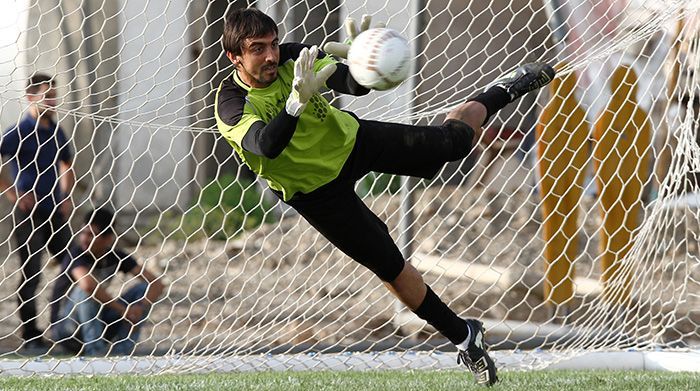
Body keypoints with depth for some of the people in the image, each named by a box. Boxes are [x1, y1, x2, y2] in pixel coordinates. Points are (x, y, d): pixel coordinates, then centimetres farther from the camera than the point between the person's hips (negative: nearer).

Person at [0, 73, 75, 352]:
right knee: (30, 275, -4)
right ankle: (30, 337, 1)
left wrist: (66, 197, 10)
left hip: (55, 212, 7)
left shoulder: (57, 132, 10)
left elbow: (67, 165, 25)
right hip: (28, 214, -7)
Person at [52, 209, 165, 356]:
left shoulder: (117, 257, -3)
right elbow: (87, 284, -40)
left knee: (144, 289, -5)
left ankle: (121, 353, -15)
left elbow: (156, 284, -6)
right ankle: (95, 352, -31)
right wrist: (123, 309, -33)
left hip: (99, 324, 5)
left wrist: (140, 308, -25)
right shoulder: (77, 255, -18)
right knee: (84, 288, -32)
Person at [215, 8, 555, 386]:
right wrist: (298, 99, -65)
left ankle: (504, 90, 45)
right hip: (319, 192, -3)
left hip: (350, 138, 3)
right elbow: (266, 145, -49)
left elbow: (355, 85, -27)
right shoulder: (231, 104, -30)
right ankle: (464, 337, 16)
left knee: (453, 140, 15)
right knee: (390, 267, -1)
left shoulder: (293, 57, -21)